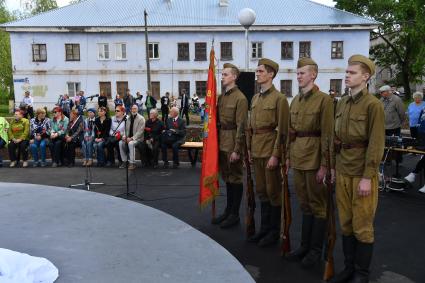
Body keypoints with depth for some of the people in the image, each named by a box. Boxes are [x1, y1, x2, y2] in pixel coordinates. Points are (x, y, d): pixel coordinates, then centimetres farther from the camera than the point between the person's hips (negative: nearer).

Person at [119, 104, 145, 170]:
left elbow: (140, 131, -15)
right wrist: (124, 136, -7)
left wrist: (132, 138, -23)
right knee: (121, 143, -20)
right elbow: (126, 128, 14)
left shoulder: (141, 118, -8)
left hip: (137, 138, -6)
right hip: (128, 137, 6)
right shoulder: (128, 118, 11)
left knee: (131, 143, -34)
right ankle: (124, 161, -8)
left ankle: (132, 163, -26)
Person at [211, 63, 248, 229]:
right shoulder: (221, 97, 12)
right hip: (222, 144, 7)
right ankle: (228, 210, 28)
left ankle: (235, 214, 15)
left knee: (235, 178, 4)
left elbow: (241, 126, -16)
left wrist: (237, 150, -18)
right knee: (227, 178, 16)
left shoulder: (240, 98, -12)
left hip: (233, 145, -7)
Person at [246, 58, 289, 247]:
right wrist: (249, 148, 12)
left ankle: (274, 231, 17)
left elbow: (282, 130, -13)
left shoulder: (279, 99, -9)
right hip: (257, 152, 7)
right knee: (261, 191, 14)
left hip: (271, 152, -7)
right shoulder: (255, 98, 13)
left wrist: (275, 155, -16)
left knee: (273, 191, 3)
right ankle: (264, 227, 26)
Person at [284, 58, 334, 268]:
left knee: (318, 205, 5)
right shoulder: (295, 101, 12)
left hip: (314, 159, -7)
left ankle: (316, 250, 17)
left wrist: (324, 165, -16)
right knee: (304, 204, 15)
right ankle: (305, 245, 27)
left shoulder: (324, 100, -9)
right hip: (298, 158, 7)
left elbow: (327, 135, -13)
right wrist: (288, 156, 12)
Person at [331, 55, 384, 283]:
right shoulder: (341, 103, 9)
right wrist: (331, 166, 12)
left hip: (362, 174, -6)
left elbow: (376, 145, -14)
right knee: (346, 223, 14)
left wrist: (367, 177, -16)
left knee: (362, 226, 5)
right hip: (342, 172, 6)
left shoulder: (373, 105, -11)